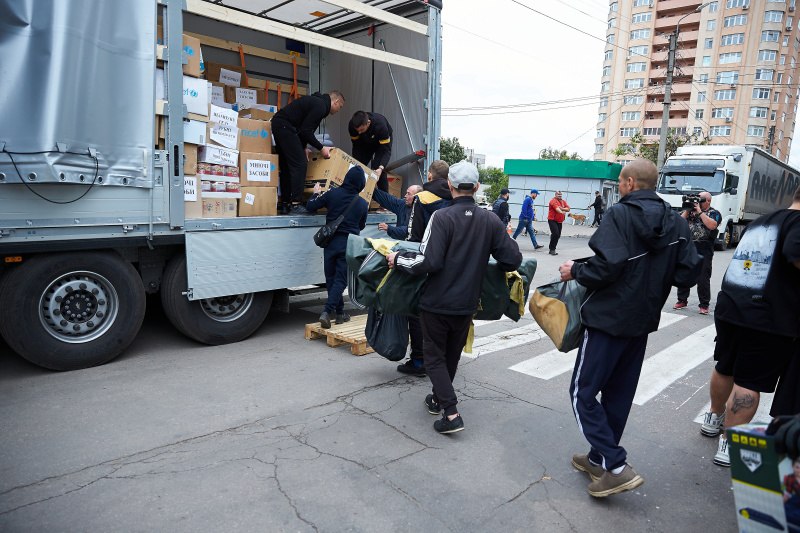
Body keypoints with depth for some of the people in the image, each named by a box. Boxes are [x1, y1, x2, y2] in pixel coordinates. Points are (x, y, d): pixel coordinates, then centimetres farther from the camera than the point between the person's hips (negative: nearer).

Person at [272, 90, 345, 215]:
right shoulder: (321, 106, -11)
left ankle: (286, 204, 16)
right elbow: (306, 131, -15)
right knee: (299, 164, -8)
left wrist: (303, 149, 15)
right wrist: (321, 148, -6)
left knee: (286, 166, 12)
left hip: (278, 124, 10)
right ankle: (295, 205, -9)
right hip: (285, 126, -10)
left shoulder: (316, 101, 21)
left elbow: (304, 128, 21)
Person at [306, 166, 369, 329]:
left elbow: (310, 207, -1)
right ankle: (327, 312, -12)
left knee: (331, 278, 13)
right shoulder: (363, 204, -1)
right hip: (349, 244, -1)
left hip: (331, 242, 1)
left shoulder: (332, 193, -6)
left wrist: (316, 193, 18)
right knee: (340, 280, 3)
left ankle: (340, 313, 18)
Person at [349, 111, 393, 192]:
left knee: (377, 169, -21)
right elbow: (356, 146, -18)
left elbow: (386, 150, -39)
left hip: (384, 140, -4)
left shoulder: (380, 125, -42)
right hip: (365, 141, 4)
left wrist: (381, 168, -53)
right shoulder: (352, 125, -30)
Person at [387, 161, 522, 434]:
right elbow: (512, 259, -3)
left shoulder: (442, 217, -18)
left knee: (434, 356, 9)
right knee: (452, 355, 23)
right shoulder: (491, 221, -3)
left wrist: (398, 259, -10)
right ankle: (438, 398, 39)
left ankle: (451, 412, -1)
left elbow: (429, 261, -25)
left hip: (436, 302, -5)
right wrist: (484, 264, 18)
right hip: (467, 304, 5)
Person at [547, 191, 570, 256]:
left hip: (560, 221, 8)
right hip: (552, 220, -8)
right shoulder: (553, 201, -10)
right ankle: (552, 249, -11)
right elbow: (557, 208, -29)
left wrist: (562, 208, -16)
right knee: (555, 233, -20)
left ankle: (552, 249, 19)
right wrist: (562, 212, -47)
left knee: (558, 235, 8)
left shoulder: (563, 201, 13)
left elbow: (568, 209, 2)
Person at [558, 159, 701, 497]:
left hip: (609, 318, -7)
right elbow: (688, 273, 2)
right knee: (619, 394, 17)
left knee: (583, 393, 1)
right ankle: (600, 457, 29)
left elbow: (606, 266, -25)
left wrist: (576, 271, -8)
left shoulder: (620, 214, -15)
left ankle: (615, 466, -2)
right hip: (644, 321, 8)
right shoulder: (675, 223, 5)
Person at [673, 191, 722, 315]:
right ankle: (682, 300, 19)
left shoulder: (714, 213, 3)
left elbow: (712, 225, -17)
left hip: (704, 250, -4)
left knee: (703, 278, -2)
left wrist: (699, 211, -12)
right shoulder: (690, 210, 14)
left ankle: (704, 305, 6)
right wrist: (687, 210, -3)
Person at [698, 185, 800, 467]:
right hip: (769, 317, -7)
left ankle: (714, 418, 42)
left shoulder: (760, 221, 17)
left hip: (729, 308, 8)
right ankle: (729, 444, 7)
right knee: (750, 382, 1)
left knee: (725, 368, 23)